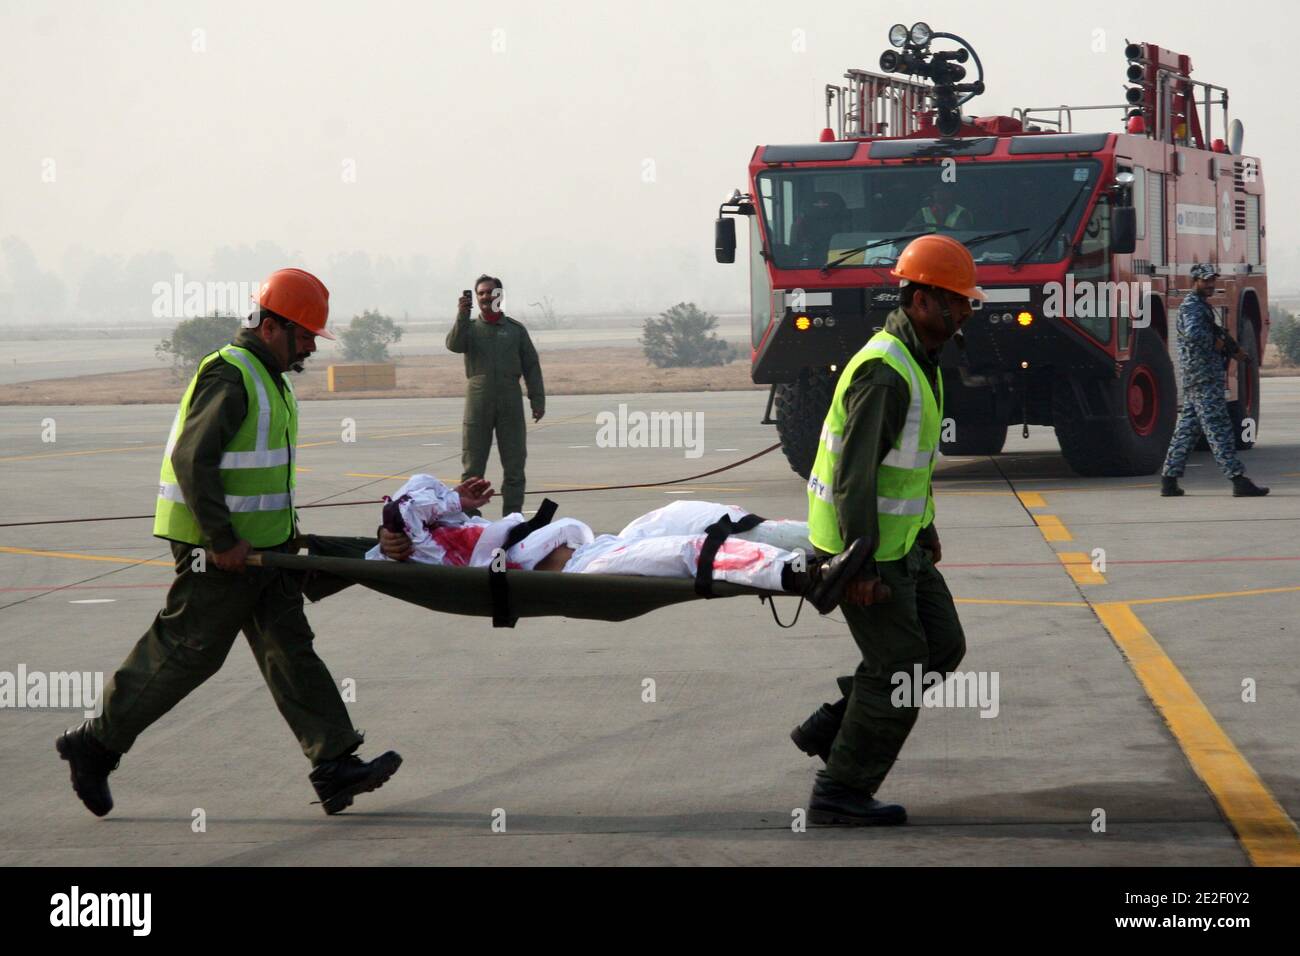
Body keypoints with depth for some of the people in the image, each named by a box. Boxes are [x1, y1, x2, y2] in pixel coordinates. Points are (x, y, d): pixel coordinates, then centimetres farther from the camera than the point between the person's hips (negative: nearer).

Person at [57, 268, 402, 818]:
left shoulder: (268, 378, 15)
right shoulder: (229, 376, -17)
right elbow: (192, 460, -24)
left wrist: (286, 529, 17)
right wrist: (223, 542, -23)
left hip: (261, 545, 10)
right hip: (218, 550, -10)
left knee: (290, 649, 4)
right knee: (185, 653, -2)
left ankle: (335, 765, 1)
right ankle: (95, 746, 10)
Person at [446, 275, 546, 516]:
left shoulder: (515, 329, 11)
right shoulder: (469, 327, 10)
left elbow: (531, 367, 10)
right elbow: (454, 345, -11)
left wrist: (538, 400, 3)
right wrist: (462, 316, -23)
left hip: (510, 403, 1)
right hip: (478, 402, -1)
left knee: (514, 465, 3)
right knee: (472, 465, 0)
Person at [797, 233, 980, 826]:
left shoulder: (918, 362, 10)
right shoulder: (885, 372, -24)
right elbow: (855, 474, -26)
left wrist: (925, 526, 24)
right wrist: (862, 566, -26)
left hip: (902, 540, 10)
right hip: (866, 549, -10)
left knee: (942, 647, 13)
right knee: (898, 666, -4)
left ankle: (829, 730, 20)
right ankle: (840, 795, 6)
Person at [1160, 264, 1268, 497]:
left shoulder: (1202, 306, 22)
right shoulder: (1191, 306, -12)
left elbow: (1215, 334, 27)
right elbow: (1193, 334, -30)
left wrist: (1234, 351, 10)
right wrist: (1217, 343, -15)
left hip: (1194, 379, 10)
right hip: (1204, 378, -10)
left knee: (1187, 429, 11)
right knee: (1218, 428, -11)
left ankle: (1169, 480, 11)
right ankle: (1238, 480, -13)